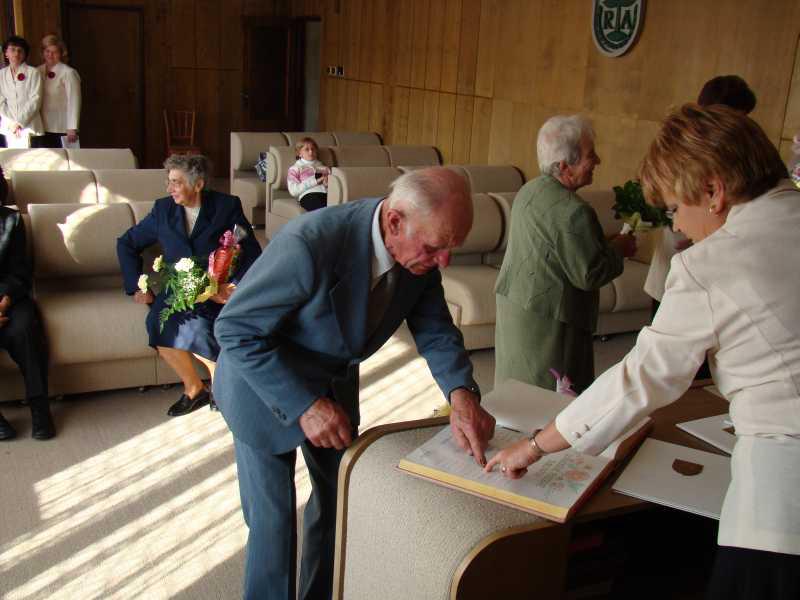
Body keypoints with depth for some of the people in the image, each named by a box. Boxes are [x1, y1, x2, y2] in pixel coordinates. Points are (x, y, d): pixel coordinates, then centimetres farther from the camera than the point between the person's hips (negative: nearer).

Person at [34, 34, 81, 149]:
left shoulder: (68, 73, -7)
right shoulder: (37, 71, 9)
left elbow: (73, 102, -11)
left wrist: (72, 129, -16)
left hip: (61, 130, -5)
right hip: (41, 128, 5)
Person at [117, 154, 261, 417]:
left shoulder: (227, 206, -2)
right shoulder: (163, 209, 8)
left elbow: (253, 253, -4)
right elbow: (126, 243, 17)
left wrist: (234, 286, -19)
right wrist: (136, 286, 6)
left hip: (217, 291, -3)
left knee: (196, 326, -32)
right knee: (158, 324, -27)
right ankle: (193, 389, -3)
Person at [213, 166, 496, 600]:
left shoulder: (420, 254, -18)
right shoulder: (310, 243, -37)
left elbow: (435, 330, -7)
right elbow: (236, 331, -28)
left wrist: (461, 395, -25)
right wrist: (305, 404, -32)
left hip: (335, 381, 6)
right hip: (264, 379, -6)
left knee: (341, 496, 17)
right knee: (272, 516, -1)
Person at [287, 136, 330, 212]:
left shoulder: (323, 168, 34)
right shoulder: (295, 168, 22)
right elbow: (293, 191, 5)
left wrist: (328, 183, -1)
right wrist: (315, 181, -2)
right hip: (308, 196, -3)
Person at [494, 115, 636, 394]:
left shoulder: (528, 190, 7)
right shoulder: (573, 211, -22)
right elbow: (590, 275, -20)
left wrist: (607, 246, 14)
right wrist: (618, 249, -3)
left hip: (512, 303, 9)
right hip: (547, 318, -9)